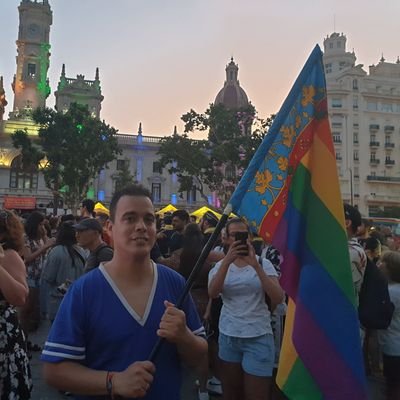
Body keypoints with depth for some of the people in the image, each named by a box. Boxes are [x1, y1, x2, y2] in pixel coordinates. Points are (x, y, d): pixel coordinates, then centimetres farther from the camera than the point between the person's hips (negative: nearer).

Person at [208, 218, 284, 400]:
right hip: (228, 336, 3)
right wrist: (227, 261, -28)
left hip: (258, 337, -2)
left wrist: (256, 265, -25)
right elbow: (212, 293, -17)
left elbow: (278, 298, -17)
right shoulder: (220, 265, 2)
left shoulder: (263, 263, -3)